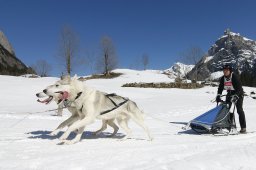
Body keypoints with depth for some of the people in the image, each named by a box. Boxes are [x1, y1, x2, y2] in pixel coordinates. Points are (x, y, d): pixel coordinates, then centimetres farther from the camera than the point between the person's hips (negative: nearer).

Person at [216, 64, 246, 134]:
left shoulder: (235, 77, -21)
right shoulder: (222, 79, -3)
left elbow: (239, 88, -25)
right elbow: (220, 88, 4)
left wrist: (235, 96, -36)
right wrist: (218, 95, -10)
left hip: (238, 94, -6)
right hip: (230, 94, 6)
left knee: (239, 110, -15)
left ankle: (243, 128, -11)